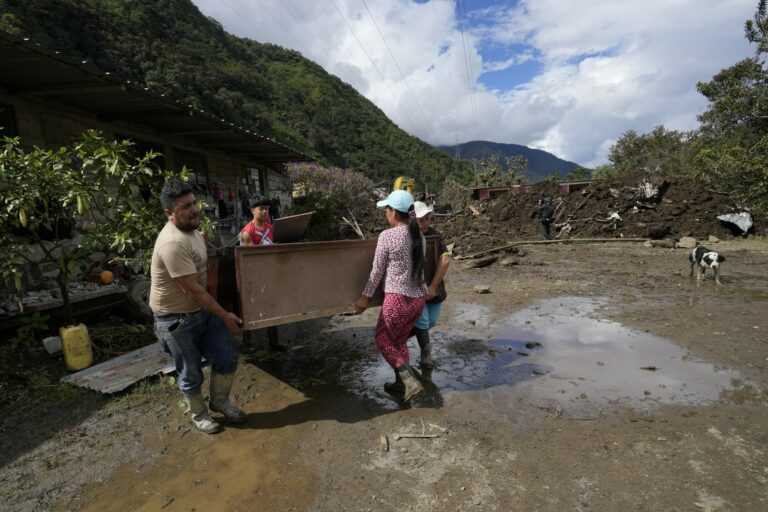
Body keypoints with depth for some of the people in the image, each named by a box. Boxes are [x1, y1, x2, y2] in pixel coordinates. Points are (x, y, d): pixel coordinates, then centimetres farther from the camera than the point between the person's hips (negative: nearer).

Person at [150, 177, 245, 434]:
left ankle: (220, 401, 33)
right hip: (176, 319, -8)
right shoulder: (172, 243, -29)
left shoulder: (193, 230, 2)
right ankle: (198, 413, 35)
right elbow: (193, 289, -27)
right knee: (191, 373, 10)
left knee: (227, 356, 9)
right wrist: (224, 315, -20)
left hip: (202, 308, 8)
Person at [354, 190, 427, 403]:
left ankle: (411, 381, 5)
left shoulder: (387, 236, -13)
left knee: (383, 340, 14)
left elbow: (377, 271, -7)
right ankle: (401, 383, 31)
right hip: (418, 298, 7)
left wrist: (365, 296, 5)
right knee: (400, 341, 22)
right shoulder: (419, 236, 4)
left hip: (398, 298, -6)